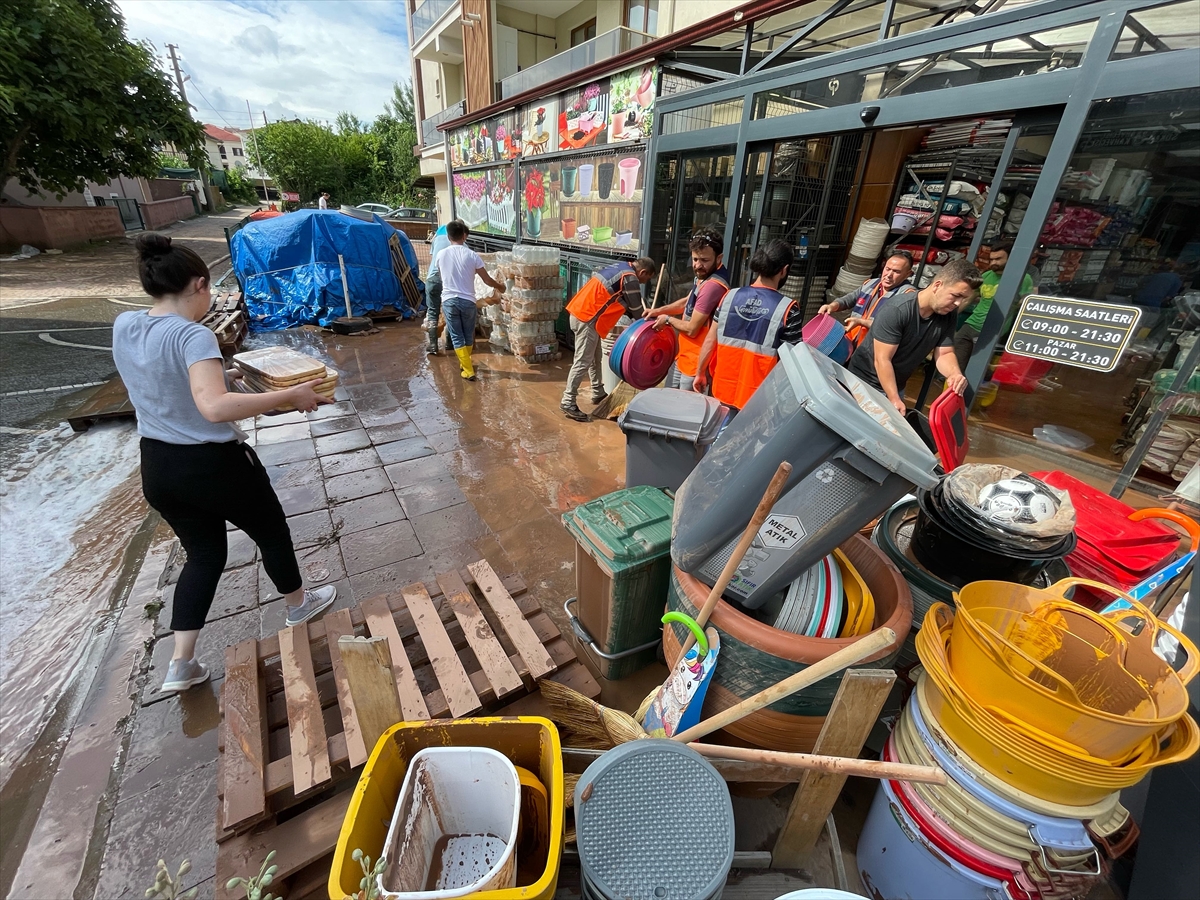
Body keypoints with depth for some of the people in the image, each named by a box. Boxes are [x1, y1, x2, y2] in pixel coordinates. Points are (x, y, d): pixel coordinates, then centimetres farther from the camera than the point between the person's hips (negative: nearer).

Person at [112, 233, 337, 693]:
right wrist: (290, 394, -34)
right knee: (271, 531, 18)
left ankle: (182, 664, 24)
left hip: (157, 467, 8)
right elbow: (215, 407, -39)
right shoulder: (193, 336, -24)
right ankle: (299, 604, 41)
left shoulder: (123, 326, 1)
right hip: (214, 465, -7)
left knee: (204, 553, 22)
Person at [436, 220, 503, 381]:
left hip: (449, 301, 1)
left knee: (457, 337, 6)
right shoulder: (472, 255, -6)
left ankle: (468, 371, 3)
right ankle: (465, 362, 36)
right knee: (468, 336, 19)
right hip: (467, 301, 0)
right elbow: (487, 280, -1)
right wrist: (499, 286, 19)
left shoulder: (441, 254, 0)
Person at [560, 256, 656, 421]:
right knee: (582, 362, -8)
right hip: (587, 318, -10)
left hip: (580, 312, 10)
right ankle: (568, 402, -4)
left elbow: (622, 301, 24)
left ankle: (598, 393, 29)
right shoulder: (630, 278, -10)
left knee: (594, 358, 18)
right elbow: (636, 309, -5)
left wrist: (642, 316, 21)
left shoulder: (619, 267, 19)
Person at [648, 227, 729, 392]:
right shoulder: (704, 277, 5)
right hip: (684, 355, 10)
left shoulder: (713, 286, -28)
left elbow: (691, 329, -25)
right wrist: (660, 311, 8)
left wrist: (668, 319, -6)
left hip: (697, 361, -10)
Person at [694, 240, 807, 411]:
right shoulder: (788, 309, -14)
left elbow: (710, 341, 3)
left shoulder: (731, 296, -2)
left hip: (723, 391, 4)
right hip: (757, 399, -4)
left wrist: (700, 373, 15)